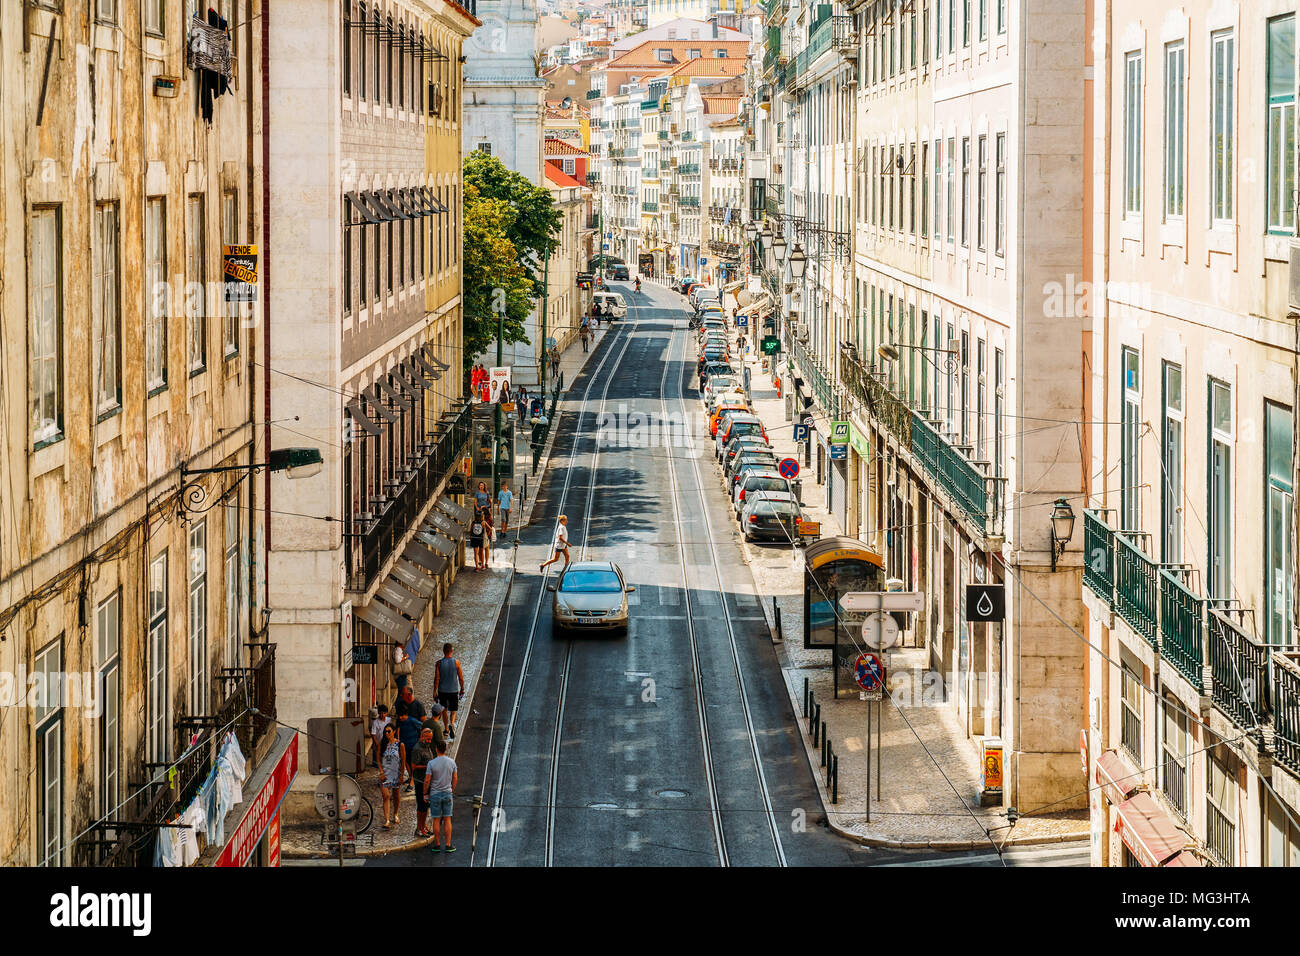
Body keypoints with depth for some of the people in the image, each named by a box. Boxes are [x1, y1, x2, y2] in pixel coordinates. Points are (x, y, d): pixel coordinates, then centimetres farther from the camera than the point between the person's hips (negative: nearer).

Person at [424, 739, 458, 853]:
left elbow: (427, 780, -10)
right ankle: (448, 845, 4)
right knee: (447, 820, 5)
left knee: (436, 820, 5)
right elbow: (454, 779, 6)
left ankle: (437, 845, 9)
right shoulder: (452, 762, -2)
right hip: (447, 793, 2)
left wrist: (425, 793, 2)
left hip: (435, 794, -2)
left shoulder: (432, 763, -11)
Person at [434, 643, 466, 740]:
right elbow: (461, 678, -3)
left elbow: (436, 679, -9)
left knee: (444, 710, 18)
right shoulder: (456, 662, -8)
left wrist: (435, 692, -1)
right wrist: (462, 689, 11)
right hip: (454, 690, 0)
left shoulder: (439, 663, -9)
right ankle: (451, 724, -18)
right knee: (453, 710, 9)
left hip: (442, 691, 0)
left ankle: (446, 730, 24)